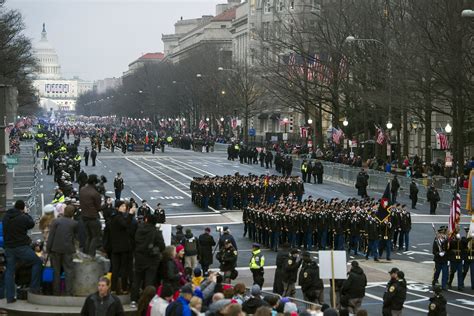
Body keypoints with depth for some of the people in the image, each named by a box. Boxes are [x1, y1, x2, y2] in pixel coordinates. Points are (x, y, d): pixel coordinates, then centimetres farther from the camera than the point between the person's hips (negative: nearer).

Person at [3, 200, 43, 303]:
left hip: (8, 247, 6)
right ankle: (34, 287, 6)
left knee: (9, 271, 9)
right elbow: (31, 224, 3)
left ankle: (10, 297, 8)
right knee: (37, 262, 9)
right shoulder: (23, 217, -13)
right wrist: (26, 213, 14)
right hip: (21, 247, -6)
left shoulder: (6, 216, 4)